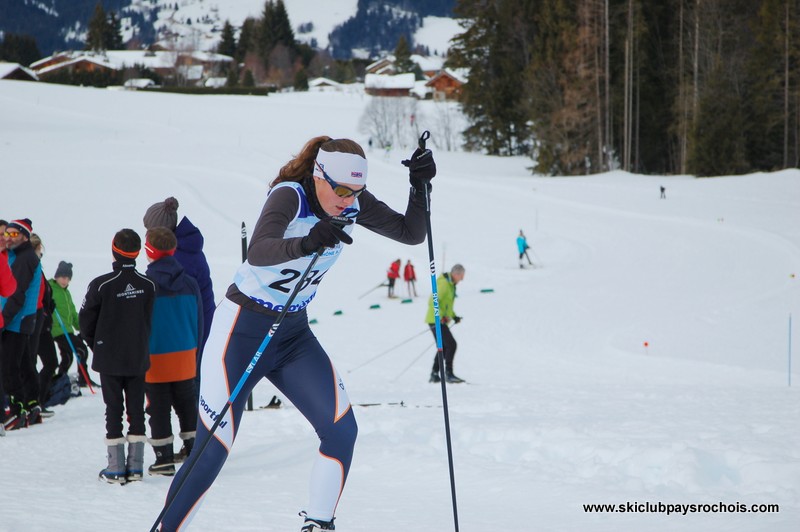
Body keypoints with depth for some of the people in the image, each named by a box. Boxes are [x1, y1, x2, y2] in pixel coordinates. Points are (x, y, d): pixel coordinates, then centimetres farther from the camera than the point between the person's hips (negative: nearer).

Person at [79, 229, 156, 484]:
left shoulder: (101, 285, -15)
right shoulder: (148, 285, -5)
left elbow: (85, 319, -6)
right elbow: (151, 320, 3)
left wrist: (97, 345, 11)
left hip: (109, 358, -3)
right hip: (138, 358, 3)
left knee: (114, 409, 3)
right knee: (136, 408, 10)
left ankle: (116, 468, 2)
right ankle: (135, 466, 10)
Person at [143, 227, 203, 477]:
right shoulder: (190, 283, 0)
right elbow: (199, 321, 7)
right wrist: (194, 350, 18)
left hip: (154, 359, -4)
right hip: (185, 357, 4)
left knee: (159, 408, 3)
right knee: (186, 403, 16)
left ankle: (164, 459, 4)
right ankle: (194, 450, 21)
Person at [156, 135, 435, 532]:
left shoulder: (352, 204, -5)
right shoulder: (289, 197, -24)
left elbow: (411, 233, 0)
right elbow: (258, 253, -42)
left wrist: (420, 186, -17)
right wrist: (307, 243, -61)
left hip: (294, 334, 6)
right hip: (242, 331, -6)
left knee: (341, 428, -9)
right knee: (211, 452, -8)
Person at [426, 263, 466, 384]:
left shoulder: (450, 285, 15)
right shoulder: (444, 284, -17)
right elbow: (433, 302, -24)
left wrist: (453, 316, 18)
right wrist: (441, 317, -29)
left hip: (441, 321, 10)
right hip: (436, 321, -10)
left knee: (443, 347, 15)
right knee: (451, 345, -14)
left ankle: (434, 375, 21)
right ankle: (448, 374, -15)